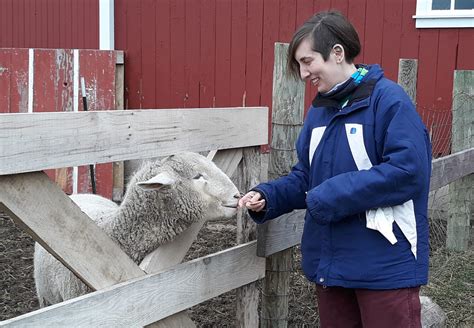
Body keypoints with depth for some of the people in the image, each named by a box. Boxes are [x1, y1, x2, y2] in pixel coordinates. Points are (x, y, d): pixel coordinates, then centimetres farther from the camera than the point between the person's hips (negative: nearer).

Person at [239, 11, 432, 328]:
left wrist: (333, 195, -21)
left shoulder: (388, 98, -14)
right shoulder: (320, 109, 10)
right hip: (331, 262, 7)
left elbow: (408, 171, -23)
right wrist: (268, 197, -4)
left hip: (385, 265, -7)